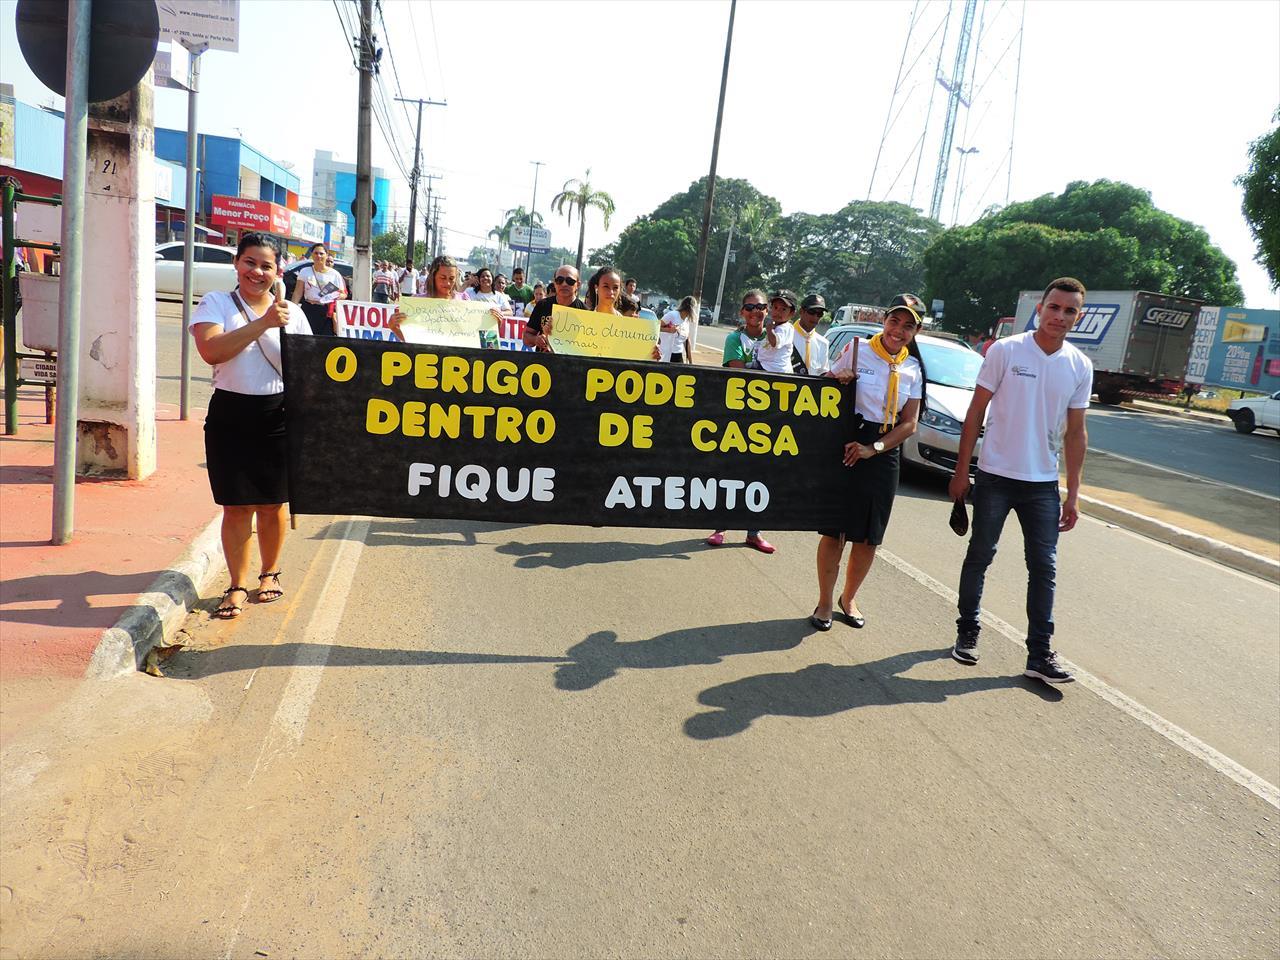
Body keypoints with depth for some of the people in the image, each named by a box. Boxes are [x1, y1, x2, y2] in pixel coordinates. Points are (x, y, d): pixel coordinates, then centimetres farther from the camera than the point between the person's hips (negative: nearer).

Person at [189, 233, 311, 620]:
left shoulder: (292, 312, 7)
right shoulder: (216, 303, 1)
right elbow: (211, 351, -17)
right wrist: (263, 323, -21)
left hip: (278, 417, 1)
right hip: (230, 416, -1)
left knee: (272, 503, 9)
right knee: (237, 505, 2)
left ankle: (270, 573, 30)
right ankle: (238, 585, 15)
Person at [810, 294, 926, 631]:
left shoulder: (913, 370, 4)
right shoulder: (857, 352, -5)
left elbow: (909, 424, 2)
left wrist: (873, 449, -10)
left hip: (883, 456, 3)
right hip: (846, 450, -3)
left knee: (868, 538, 11)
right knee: (834, 531, 0)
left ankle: (849, 598, 31)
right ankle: (825, 601, 16)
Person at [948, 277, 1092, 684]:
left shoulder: (1080, 367, 3)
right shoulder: (1005, 351, -6)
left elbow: (1075, 432, 8)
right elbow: (976, 412, -3)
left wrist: (1073, 493, 5)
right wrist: (961, 471, -5)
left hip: (1043, 484, 3)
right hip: (995, 477, -3)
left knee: (1044, 567, 3)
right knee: (980, 556, 9)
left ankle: (1040, 654, 11)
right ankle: (967, 631, 26)